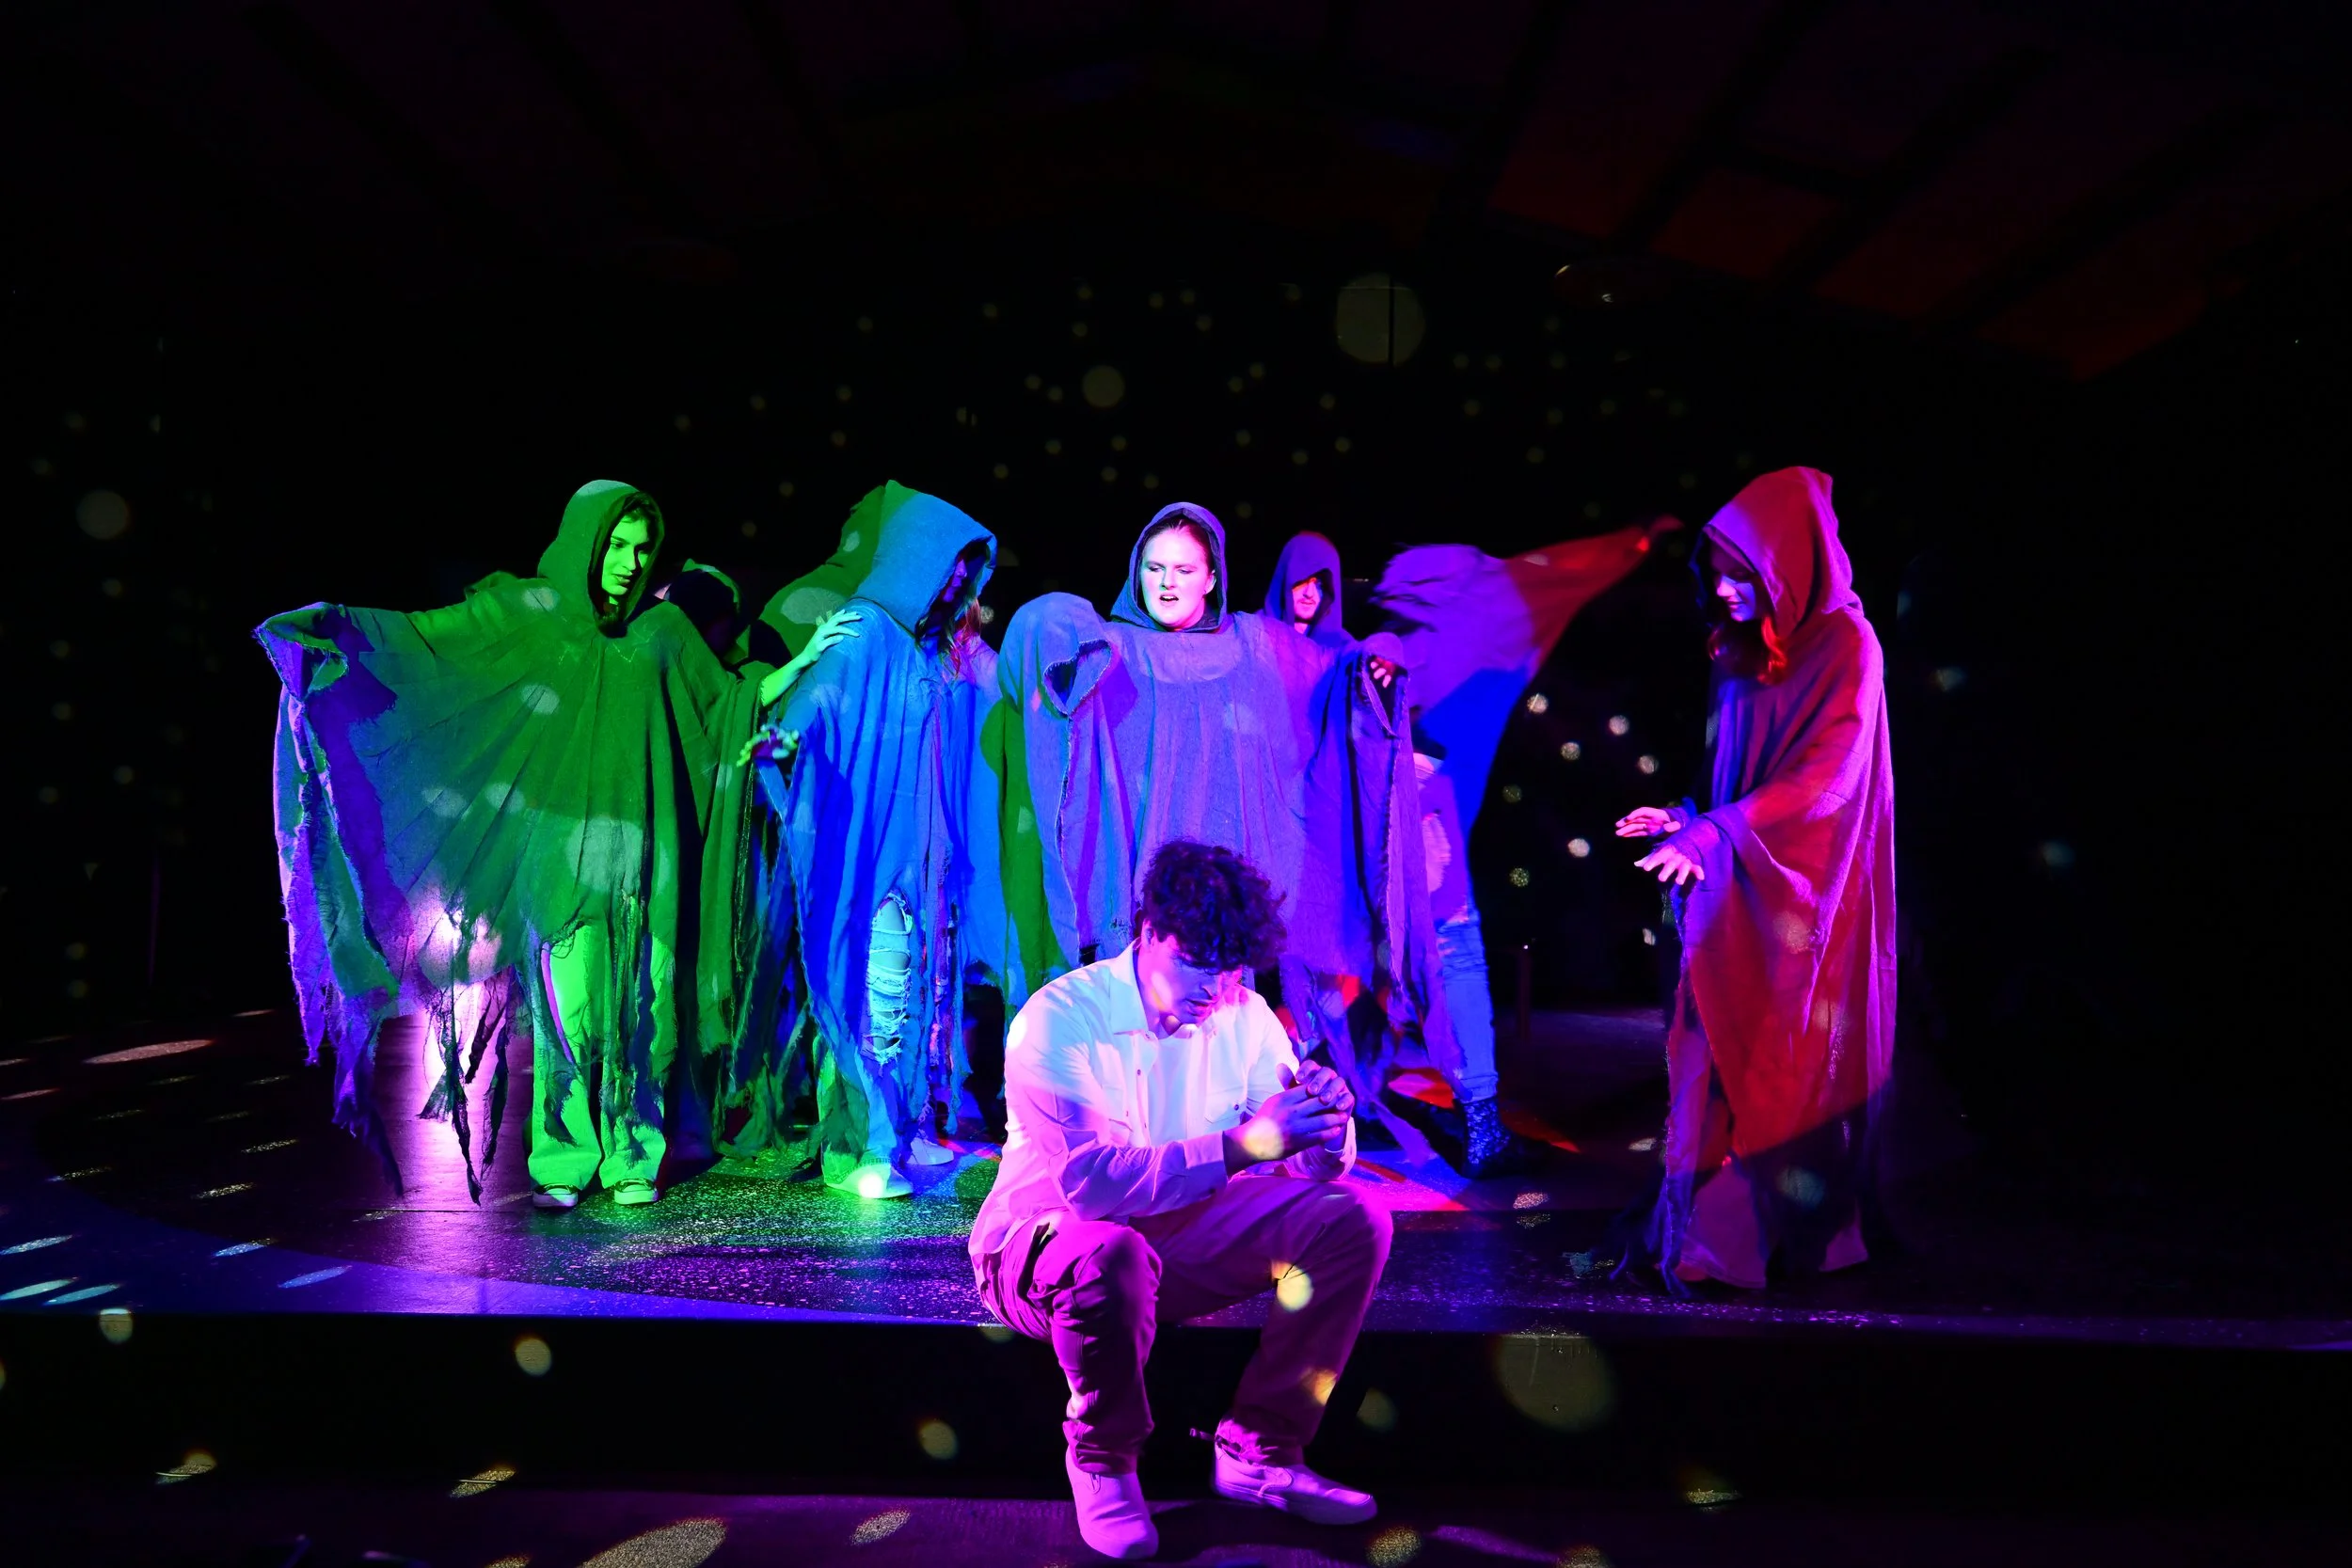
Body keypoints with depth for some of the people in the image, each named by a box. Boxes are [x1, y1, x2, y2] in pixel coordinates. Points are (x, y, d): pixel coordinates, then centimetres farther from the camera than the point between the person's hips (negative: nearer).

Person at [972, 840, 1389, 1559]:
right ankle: (1103, 1463, -9)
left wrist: (1326, 1121, -27)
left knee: (1352, 1218, -12)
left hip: (1184, 1232, 6)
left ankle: (1260, 1452, -1)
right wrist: (1240, 1145, -42)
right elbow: (1091, 1181, -36)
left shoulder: (1243, 1015, -5)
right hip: (1042, 1244, -5)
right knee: (1113, 1254, -40)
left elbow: (1317, 1168, -3)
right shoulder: (1059, 1018, -22)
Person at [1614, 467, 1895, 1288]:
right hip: (1736, 889, 6)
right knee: (1723, 1057, 5)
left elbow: (1828, 775, -19)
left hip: (1803, 894, -6)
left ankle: (1806, 1227, 12)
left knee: (1797, 1061, 1)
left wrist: (1717, 832, -25)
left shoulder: (1845, 646, -9)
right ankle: (1707, 1223, 12)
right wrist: (1689, 820, -3)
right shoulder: (1741, 651, 10)